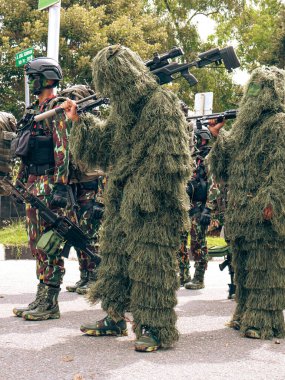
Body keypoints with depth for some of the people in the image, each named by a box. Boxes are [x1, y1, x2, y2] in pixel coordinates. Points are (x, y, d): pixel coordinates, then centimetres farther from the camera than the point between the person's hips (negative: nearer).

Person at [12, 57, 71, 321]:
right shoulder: (36, 109, 19)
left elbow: (63, 150, -17)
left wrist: (60, 186, -23)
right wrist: (22, 180, 22)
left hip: (49, 184, -10)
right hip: (34, 183, 10)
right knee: (37, 242, 11)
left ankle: (50, 304, -3)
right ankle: (41, 299, 18)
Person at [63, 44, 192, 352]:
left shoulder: (161, 103, -13)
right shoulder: (122, 108, 13)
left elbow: (166, 158, -18)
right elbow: (104, 143, 24)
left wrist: (145, 193, -20)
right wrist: (78, 120, 15)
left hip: (153, 203, -9)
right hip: (122, 200, 9)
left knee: (150, 260, -7)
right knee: (115, 254, 13)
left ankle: (155, 327, 0)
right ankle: (114, 318, 25)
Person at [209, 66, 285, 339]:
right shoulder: (245, 126, 19)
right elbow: (225, 166, 20)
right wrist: (219, 138, 3)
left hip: (263, 213, -8)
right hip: (241, 212, 8)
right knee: (243, 265, 12)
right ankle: (245, 314, 20)